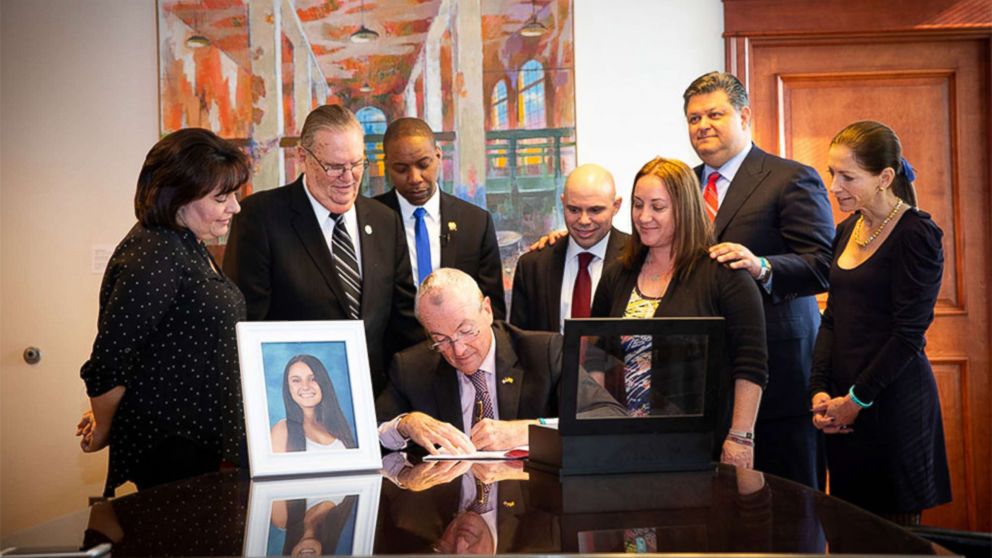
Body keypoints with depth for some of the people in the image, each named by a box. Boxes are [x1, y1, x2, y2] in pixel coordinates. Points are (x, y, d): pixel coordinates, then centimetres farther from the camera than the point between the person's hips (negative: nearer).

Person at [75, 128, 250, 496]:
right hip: (168, 448, -9)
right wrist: (103, 430, -8)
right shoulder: (153, 256, -21)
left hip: (200, 438, 9)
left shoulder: (188, 246, 11)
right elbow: (107, 360, -25)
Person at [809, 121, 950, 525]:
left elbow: (908, 333, -14)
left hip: (894, 401, -7)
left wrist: (856, 400, -11)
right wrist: (820, 390, 1)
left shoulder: (917, 234, -10)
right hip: (845, 405, 7)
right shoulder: (847, 230, 12)